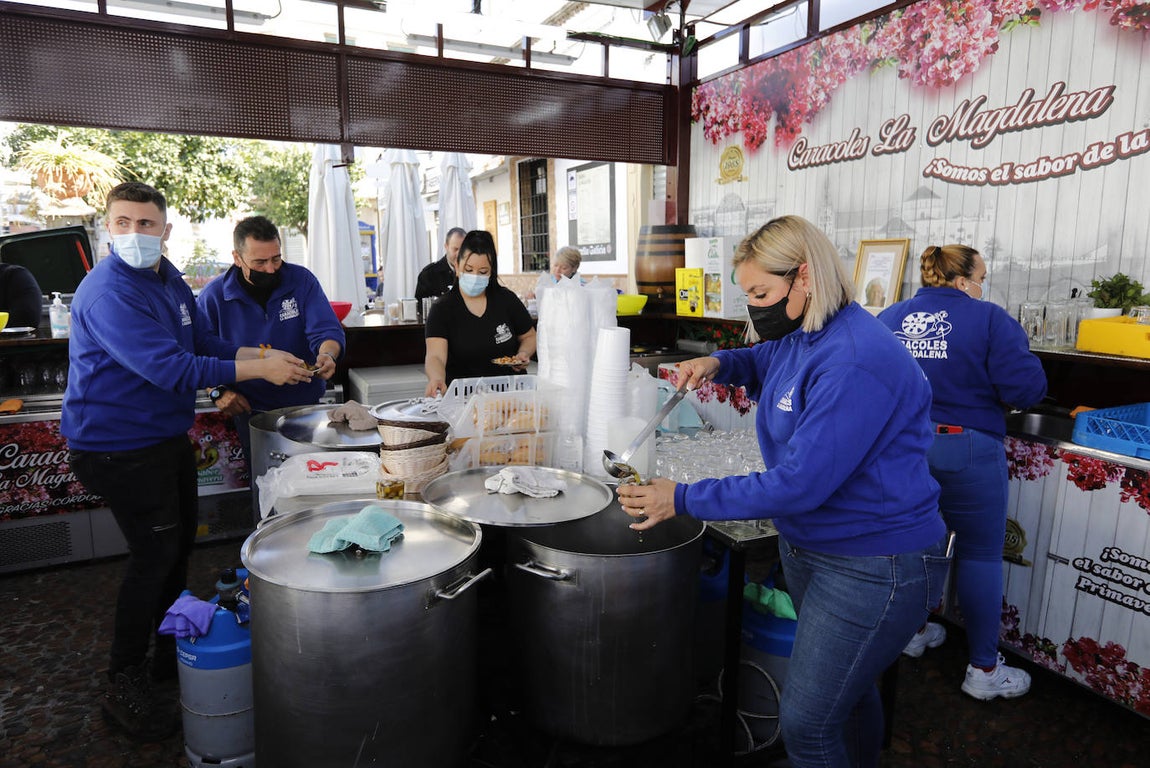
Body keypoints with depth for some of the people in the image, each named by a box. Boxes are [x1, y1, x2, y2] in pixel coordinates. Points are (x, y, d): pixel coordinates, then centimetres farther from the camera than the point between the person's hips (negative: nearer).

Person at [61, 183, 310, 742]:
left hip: (167, 435, 9)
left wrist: (260, 354, -2)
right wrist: (257, 371, -28)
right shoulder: (108, 292, -23)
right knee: (155, 554, -6)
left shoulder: (170, 280, 5)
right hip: (118, 446, -9)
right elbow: (169, 368, -30)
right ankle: (124, 686, 13)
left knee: (179, 542, 18)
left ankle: (169, 653, 38)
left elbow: (204, 343, 13)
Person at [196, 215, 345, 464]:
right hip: (250, 411, -1)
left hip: (306, 404, 1)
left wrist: (327, 355, -30)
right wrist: (218, 391, -14)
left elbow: (327, 330, -9)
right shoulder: (213, 296, -6)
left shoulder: (302, 280, -5)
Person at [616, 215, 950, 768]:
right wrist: (719, 363, 2)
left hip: (875, 568, -9)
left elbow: (798, 485, -30)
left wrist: (684, 499, -24)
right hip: (808, 546, 9)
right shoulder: (802, 335, 2)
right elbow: (766, 361, 26)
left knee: (806, 723, -2)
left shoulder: (854, 363, -29)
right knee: (847, 684, 28)